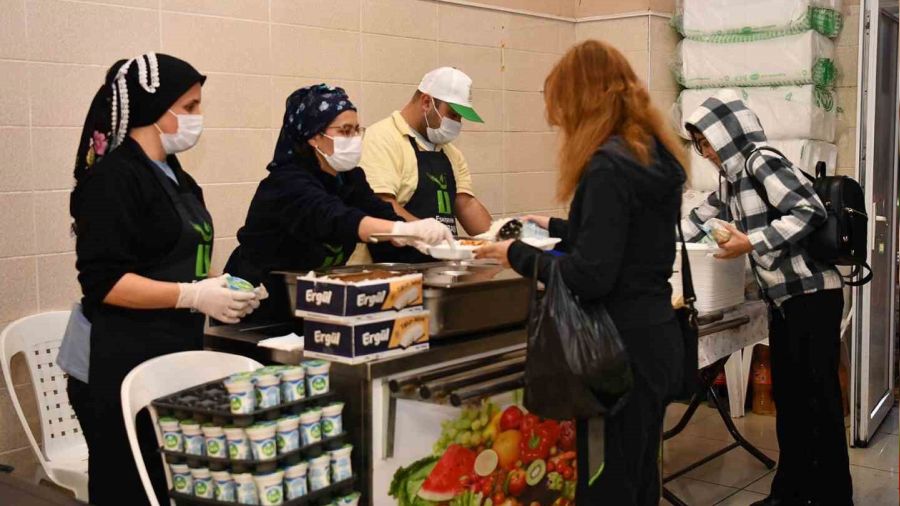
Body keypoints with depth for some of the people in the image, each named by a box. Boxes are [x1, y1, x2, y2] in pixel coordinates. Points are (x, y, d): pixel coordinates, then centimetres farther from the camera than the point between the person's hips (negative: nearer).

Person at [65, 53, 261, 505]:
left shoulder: (172, 174, 14)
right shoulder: (113, 177, -13)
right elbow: (102, 281, -20)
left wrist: (218, 286, 6)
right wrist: (193, 296, -23)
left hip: (175, 355, 8)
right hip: (120, 367, -8)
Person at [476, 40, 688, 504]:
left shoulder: (607, 163, -19)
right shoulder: (655, 154, 10)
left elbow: (589, 277, -23)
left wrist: (519, 255, -10)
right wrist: (558, 228, 30)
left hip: (621, 345, -9)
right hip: (655, 337, 10)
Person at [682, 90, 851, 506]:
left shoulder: (761, 162, -13)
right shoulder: (733, 179, 14)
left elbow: (810, 211, -21)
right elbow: (700, 219, 27)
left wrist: (752, 243, -22)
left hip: (812, 296, -9)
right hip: (784, 298, 9)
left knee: (819, 399, -1)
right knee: (788, 397, 14)